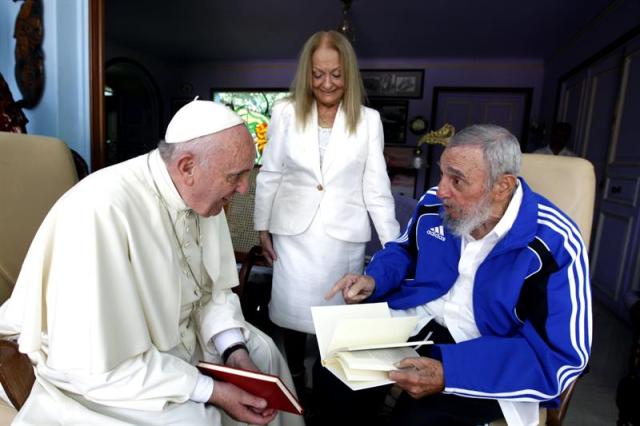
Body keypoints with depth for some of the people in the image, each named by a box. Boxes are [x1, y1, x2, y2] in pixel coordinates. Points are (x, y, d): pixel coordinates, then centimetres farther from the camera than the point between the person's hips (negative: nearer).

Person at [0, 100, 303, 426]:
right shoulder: (102, 211, -33)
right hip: (102, 371, -6)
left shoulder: (204, 196, -10)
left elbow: (213, 288, -1)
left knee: (262, 352, 12)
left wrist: (234, 349, -15)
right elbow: (98, 367, -29)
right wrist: (210, 391, -25)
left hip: (182, 335, 7)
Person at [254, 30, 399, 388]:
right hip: (294, 232, 1)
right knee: (294, 309, 9)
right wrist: (262, 226, 4)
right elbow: (270, 175, 4)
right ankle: (295, 376, 34)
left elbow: (376, 186, 0)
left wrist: (394, 243, -2)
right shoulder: (285, 113, 0)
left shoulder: (368, 120, -1)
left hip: (345, 234, 0)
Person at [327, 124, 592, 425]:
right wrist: (374, 279, -7)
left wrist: (449, 372, -33)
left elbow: (560, 356, -22)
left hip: (486, 357, -4)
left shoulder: (556, 245, -21)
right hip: (414, 322, 5)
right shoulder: (435, 205, -5)